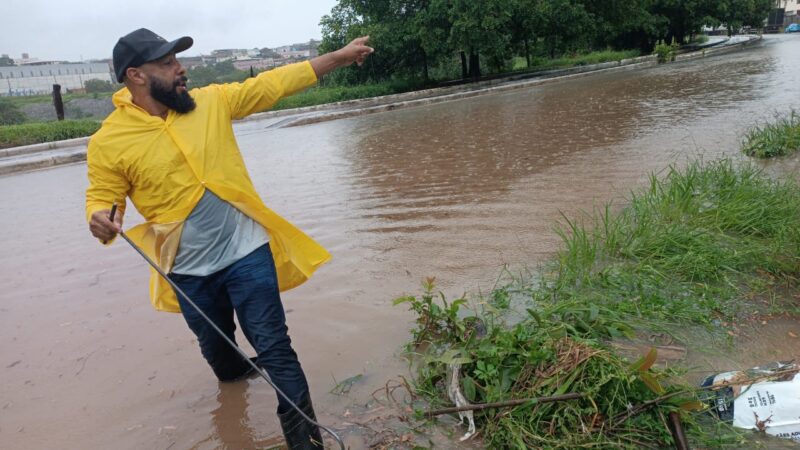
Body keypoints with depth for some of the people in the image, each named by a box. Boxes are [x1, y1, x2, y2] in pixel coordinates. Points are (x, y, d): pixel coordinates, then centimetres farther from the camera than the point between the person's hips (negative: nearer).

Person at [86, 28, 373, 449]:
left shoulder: (212, 101, -2)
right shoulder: (109, 142, -8)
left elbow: (274, 83, 1)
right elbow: (101, 198, 0)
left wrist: (339, 56, 2)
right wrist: (100, 220, -26)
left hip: (246, 252, -1)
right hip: (188, 270, 1)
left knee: (273, 348, -2)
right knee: (215, 348, 25)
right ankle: (235, 375, 59)